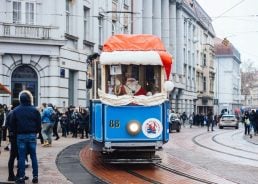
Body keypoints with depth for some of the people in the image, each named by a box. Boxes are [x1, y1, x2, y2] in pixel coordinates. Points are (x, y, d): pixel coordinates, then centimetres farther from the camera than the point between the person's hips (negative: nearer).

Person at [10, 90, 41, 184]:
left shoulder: (15, 111, -4)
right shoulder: (35, 110, -3)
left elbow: (12, 125, -2)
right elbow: (39, 124, -1)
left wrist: (16, 133, 13)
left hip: (21, 136, -1)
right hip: (32, 135, 1)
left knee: (21, 157, 3)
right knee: (33, 156, 7)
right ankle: (35, 176, 8)